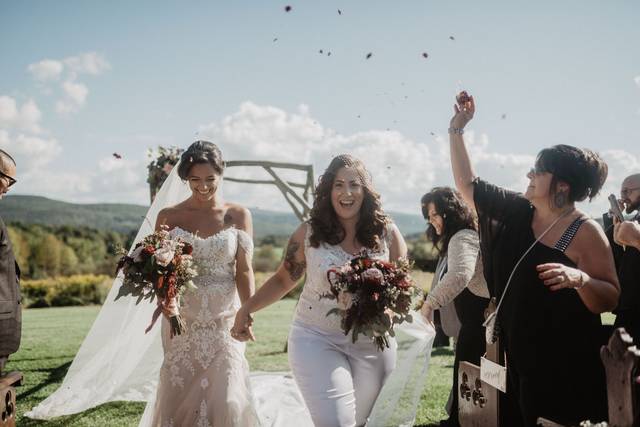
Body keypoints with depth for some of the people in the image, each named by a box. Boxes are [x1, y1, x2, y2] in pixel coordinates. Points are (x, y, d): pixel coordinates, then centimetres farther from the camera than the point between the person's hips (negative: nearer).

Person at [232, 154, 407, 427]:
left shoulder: (387, 233, -2)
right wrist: (246, 309, -4)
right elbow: (283, 280, 5)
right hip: (317, 340, -2)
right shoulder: (308, 233, -4)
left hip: (373, 345, 2)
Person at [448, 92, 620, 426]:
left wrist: (579, 278, -32)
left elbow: (610, 301, -13)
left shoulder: (586, 232, -14)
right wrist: (457, 129, 6)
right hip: (515, 358, 6)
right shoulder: (518, 212, 2)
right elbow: (467, 184, 9)